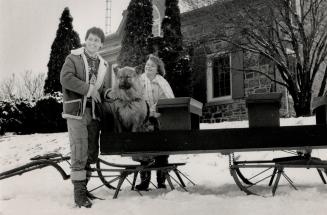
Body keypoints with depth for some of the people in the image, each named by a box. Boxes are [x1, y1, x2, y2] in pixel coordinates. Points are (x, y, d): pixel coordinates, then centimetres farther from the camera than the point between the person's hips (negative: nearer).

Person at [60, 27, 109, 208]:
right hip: (77, 111, -6)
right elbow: (65, 78, -15)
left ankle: (83, 185, 21)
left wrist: (106, 92, 3)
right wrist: (89, 89, -15)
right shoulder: (74, 57, 1)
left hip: (94, 112, 6)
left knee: (92, 152, 7)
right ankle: (79, 192, -2)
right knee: (80, 151, -10)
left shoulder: (102, 64, 17)